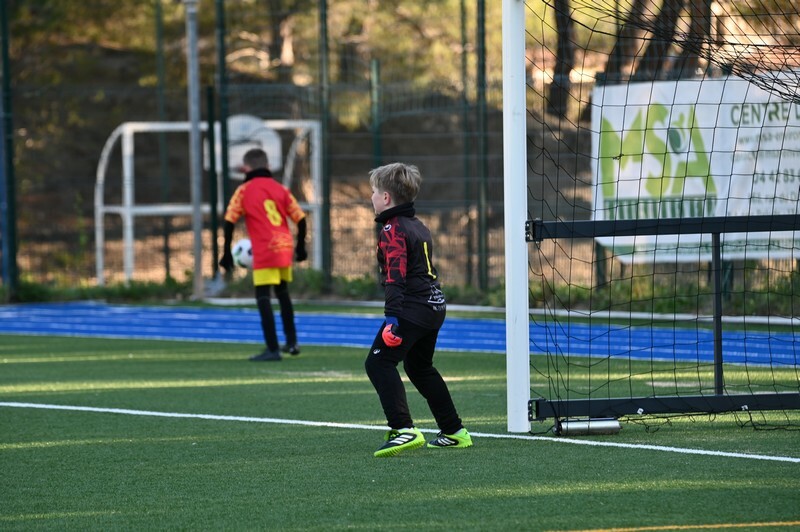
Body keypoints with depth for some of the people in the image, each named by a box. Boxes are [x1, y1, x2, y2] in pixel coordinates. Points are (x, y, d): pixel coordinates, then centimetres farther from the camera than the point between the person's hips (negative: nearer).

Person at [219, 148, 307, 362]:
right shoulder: (280, 189, 11)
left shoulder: (244, 191, 1)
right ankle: (292, 342, 29)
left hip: (264, 251, -5)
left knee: (263, 297, -5)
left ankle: (272, 349, -15)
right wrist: (301, 247, 19)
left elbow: (229, 221, -6)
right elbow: (300, 219, 7)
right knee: (282, 292, 24)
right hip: (285, 248, 6)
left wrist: (227, 253, -2)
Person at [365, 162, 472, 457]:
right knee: (420, 367, 24)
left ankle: (404, 429, -26)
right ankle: (454, 432, 28)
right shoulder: (418, 226, 19)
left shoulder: (392, 230, -10)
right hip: (434, 307, 10)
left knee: (378, 363, -13)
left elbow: (395, 273, -20)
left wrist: (392, 315, -25)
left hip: (412, 308, -10)